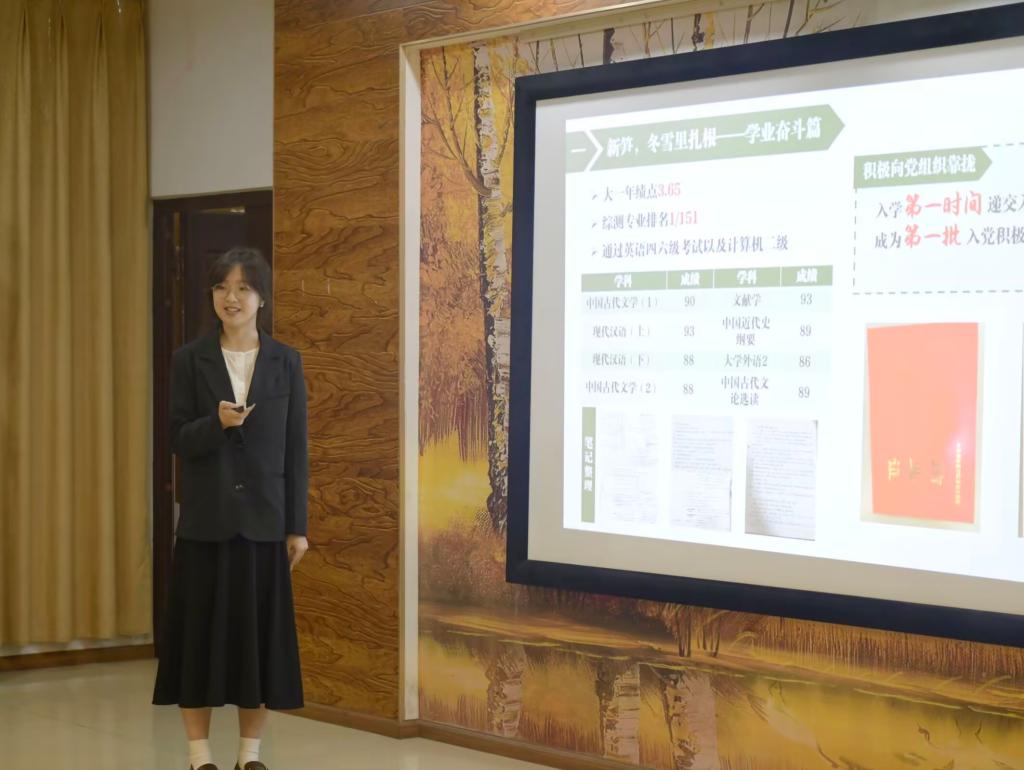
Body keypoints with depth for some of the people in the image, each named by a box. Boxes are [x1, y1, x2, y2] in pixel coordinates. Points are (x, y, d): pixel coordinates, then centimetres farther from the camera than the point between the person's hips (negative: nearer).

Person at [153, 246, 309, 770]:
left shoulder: (286, 362, 3)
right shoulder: (189, 359, 1)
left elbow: (295, 449, 3)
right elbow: (179, 441, -2)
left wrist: (297, 526, 1)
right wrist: (217, 422, -22)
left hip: (263, 520, 1)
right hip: (205, 520, -1)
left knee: (260, 634, 6)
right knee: (198, 635, 3)